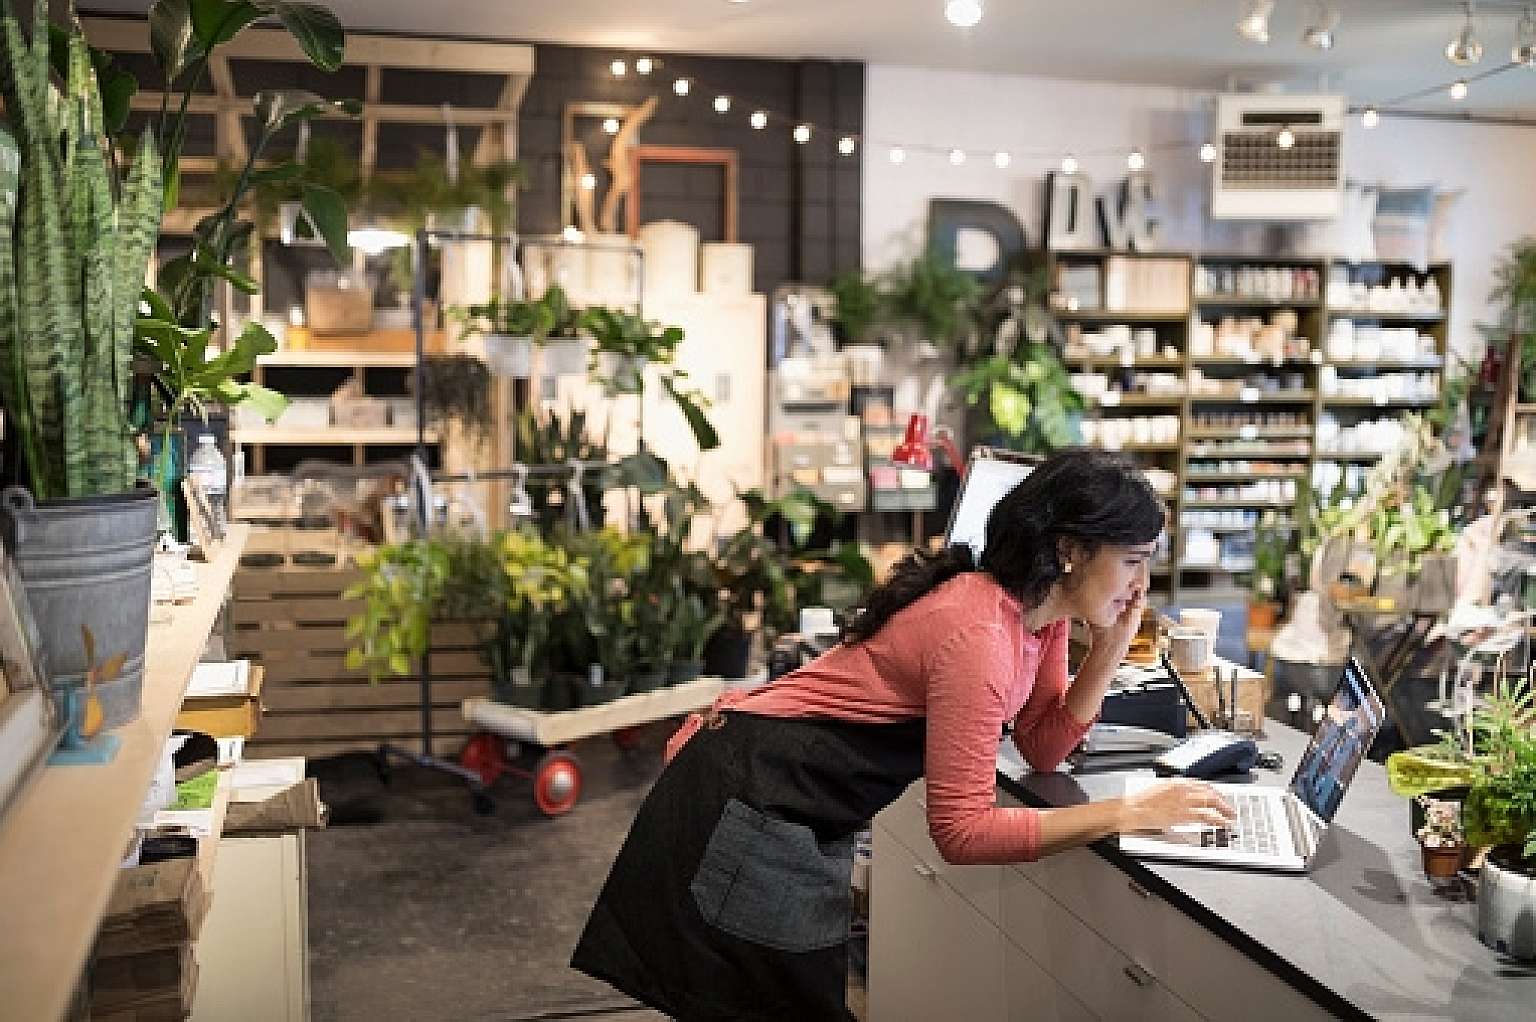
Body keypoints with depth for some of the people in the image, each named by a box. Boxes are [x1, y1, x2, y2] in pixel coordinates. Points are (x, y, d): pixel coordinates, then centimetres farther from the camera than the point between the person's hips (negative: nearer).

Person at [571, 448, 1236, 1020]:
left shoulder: (1040, 609, 1)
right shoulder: (975, 630, -28)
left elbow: (1043, 748, 7)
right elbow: (962, 829, -28)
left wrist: (1111, 647, -6)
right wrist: (1130, 812, -27)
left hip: (800, 815, 9)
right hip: (750, 807, -9)